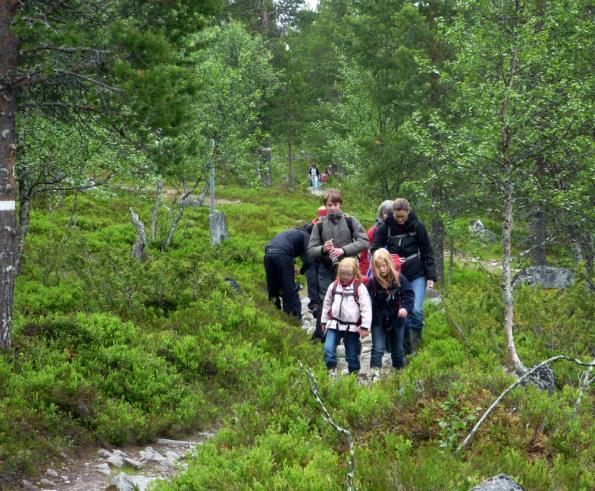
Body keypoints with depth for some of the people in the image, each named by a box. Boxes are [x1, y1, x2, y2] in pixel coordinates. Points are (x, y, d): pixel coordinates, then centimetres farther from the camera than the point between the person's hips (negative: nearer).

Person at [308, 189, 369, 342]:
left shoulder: (350, 221, 0)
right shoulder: (320, 225, 3)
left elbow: (364, 241, -6)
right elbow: (311, 250, 5)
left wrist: (344, 250, -17)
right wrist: (323, 249, -18)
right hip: (326, 270, 1)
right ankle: (319, 338, 7)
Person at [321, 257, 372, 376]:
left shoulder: (360, 288, -8)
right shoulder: (334, 286, 3)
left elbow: (366, 308, -10)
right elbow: (327, 304, 15)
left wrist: (365, 326, -13)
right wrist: (324, 321, 17)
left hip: (352, 326, -2)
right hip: (334, 324, 2)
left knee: (352, 353, 8)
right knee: (328, 349, -13)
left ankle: (354, 374, 24)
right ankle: (331, 370, 0)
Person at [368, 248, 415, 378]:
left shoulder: (399, 279, -12)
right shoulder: (372, 282, -14)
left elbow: (409, 294, -8)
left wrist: (406, 307, -25)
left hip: (397, 319, 2)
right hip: (378, 321, -1)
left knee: (397, 348, 17)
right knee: (378, 348, -7)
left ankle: (400, 369, 33)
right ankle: (374, 372, -6)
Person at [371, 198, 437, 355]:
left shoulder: (417, 226, -5)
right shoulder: (385, 227, -3)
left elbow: (427, 252, -1)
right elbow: (375, 249, 5)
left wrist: (431, 276, -5)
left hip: (417, 275, -2)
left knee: (416, 310, -15)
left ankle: (416, 345, 0)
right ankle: (405, 348, 11)